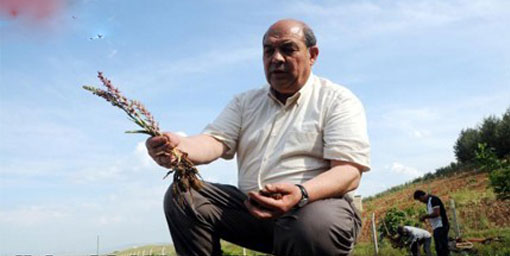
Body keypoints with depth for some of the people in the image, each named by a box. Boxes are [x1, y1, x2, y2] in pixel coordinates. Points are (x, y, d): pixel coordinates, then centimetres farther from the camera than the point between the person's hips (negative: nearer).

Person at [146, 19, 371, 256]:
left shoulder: (338, 100, 0)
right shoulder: (245, 102, 15)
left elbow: (350, 171, -11)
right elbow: (215, 141, 0)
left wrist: (300, 194, -31)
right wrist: (179, 147, -25)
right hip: (251, 207, 5)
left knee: (311, 227, -38)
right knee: (182, 196, -11)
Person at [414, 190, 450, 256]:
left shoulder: (433, 199, -13)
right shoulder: (428, 201, 17)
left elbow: (436, 213, -22)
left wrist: (425, 216, -13)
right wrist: (425, 217, 9)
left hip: (441, 226, -10)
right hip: (436, 228, 10)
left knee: (443, 247, -10)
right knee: (438, 248, 11)